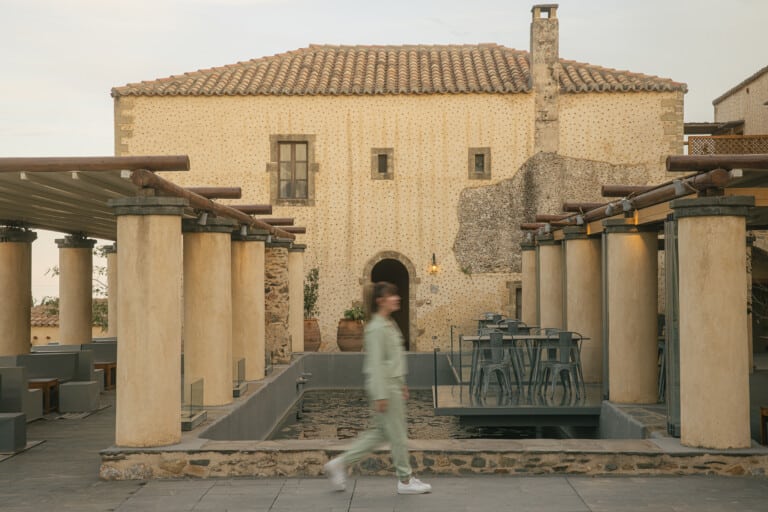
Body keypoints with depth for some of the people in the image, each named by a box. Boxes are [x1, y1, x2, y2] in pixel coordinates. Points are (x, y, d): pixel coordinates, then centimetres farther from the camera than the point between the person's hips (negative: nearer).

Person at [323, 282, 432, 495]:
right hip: (384, 387, -10)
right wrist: (380, 395, -21)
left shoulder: (389, 325, 13)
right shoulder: (377, 328, -17)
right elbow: (375, 363, -20)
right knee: (397, 434, 1)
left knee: (381, 432, 13)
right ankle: (405, 480, 15)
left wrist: (401, 385, 22)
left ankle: (340, 463, 17)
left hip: (393, 384, 10)